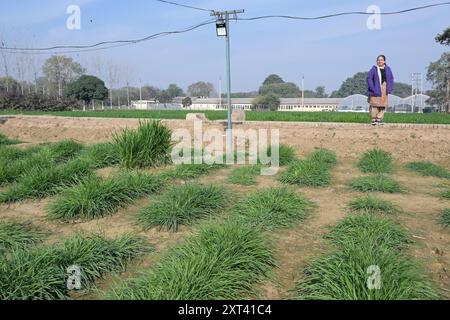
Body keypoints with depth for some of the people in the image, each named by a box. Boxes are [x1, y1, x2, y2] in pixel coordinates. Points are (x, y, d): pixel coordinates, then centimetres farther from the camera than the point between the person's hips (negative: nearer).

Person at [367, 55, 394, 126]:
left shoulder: (388, 69, 12)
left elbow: (391, 79, 15)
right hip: (376, 90, -4)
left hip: (384, 90, 5)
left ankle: (379, 119, 11)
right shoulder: (374, 69, -1)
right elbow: (369, 78, -6)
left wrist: (390, 88, 3)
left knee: (383, 104, 4)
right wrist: (372, 88, -16)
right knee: (375, 104, -8)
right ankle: (373, 119, -2)